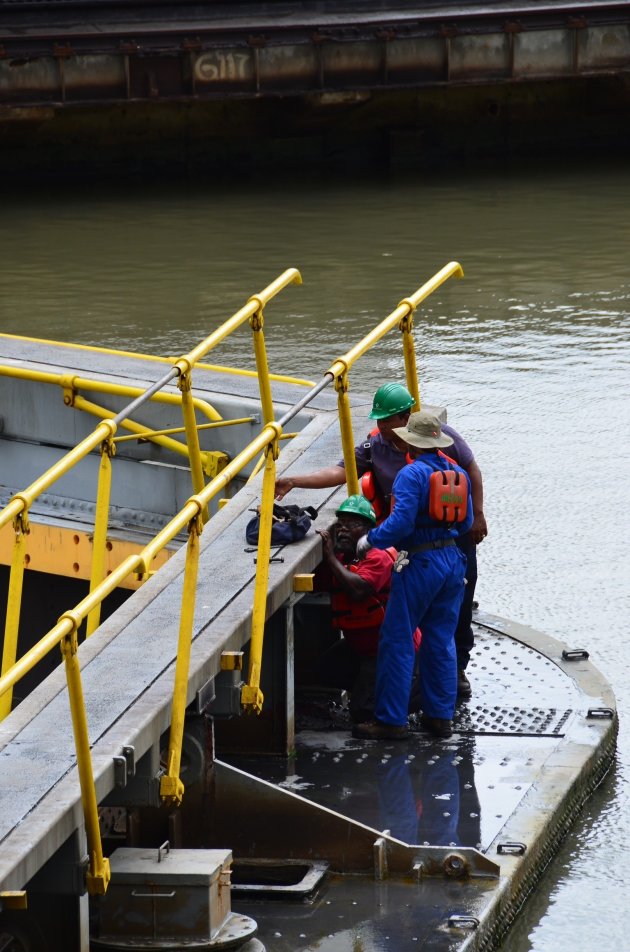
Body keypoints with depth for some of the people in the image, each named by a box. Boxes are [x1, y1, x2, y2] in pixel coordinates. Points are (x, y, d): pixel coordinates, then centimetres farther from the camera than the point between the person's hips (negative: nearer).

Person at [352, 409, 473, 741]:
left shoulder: (412, 474, -14)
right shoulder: (458, 474, 8)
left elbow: (401, 523, -22)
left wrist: (370, 539, -8)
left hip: (420, 564, -7)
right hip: (453, 561, 7)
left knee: (397, 641, 1)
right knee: (441, 641, 14)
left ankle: (391, 719, 1)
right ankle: (440, 716, 16)